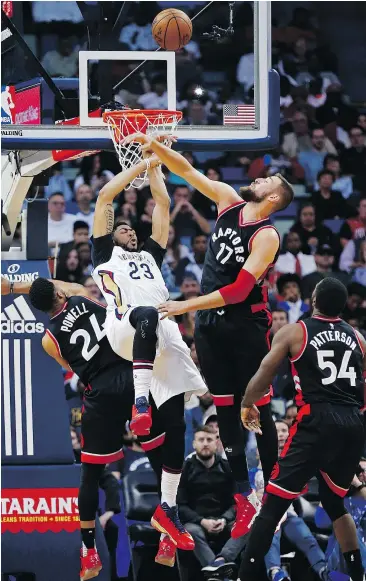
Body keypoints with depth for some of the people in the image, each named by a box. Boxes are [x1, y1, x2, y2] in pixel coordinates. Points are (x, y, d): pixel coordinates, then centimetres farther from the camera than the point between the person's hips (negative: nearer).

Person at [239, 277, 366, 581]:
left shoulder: (294, 333, 2)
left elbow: (263, 376, 3)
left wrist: (247, 405, 20)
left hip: (317, 422, -5)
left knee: (274, 503, 0)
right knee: (335, 502, 24)